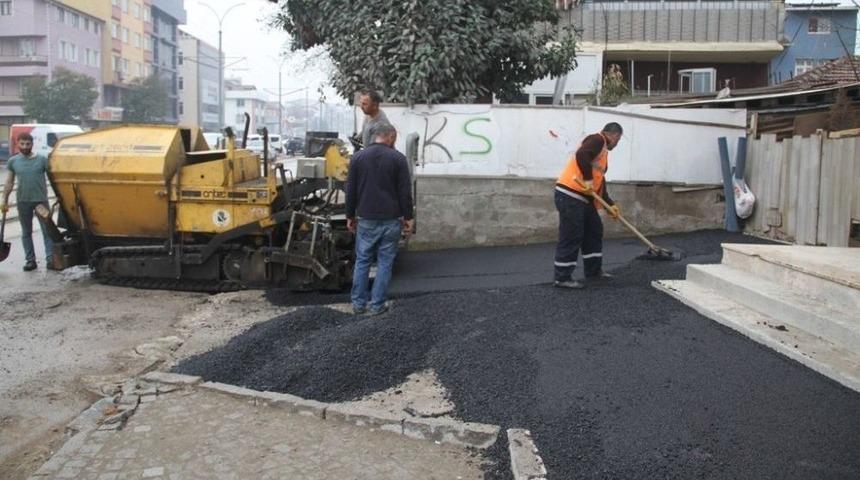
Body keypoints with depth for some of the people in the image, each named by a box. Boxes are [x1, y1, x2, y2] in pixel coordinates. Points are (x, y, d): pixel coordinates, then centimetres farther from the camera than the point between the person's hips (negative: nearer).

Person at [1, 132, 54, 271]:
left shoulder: (42, 159, -2)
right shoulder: (13, 161, 5)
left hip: (41, 200, -3)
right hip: (23, 201, 3)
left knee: (47, 229, -3)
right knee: (26, 232, 8)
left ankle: (51, 259, -3)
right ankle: (30, 260, 15)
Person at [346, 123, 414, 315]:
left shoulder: (358, 157, 2)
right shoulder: (398, 158, -5)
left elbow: (351, 190, 4)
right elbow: (405, 192, -6)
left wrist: (350, 216, 14)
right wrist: (408, 217, 3)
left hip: (366, 219, 2)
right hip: (390, 220, -2)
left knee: (362, 261, 12)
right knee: (385, 263, 6)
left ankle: (358, 303, 14)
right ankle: (377, 305, 8)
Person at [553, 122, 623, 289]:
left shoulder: (603, 150, 24)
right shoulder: (598, 139, -6)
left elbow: (600, 181, 24)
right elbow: (581, 155, -26)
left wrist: (610, 204, 19)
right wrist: (588, 179, -22)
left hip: (583, 197, 11)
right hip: (570, 195, -11)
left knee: (594, 230, 17)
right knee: (571, 236, -8)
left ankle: (593, 270, 29)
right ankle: (562, 278, -3)